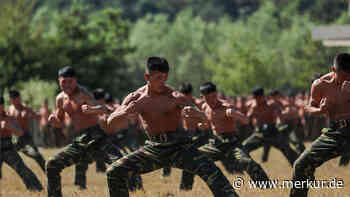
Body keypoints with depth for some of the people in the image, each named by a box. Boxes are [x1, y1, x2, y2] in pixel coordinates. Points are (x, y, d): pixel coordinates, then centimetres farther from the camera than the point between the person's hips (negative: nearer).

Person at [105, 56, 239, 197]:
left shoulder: (174, 97, -11)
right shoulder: (135, 98, -1)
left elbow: (204, 119, -17)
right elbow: (110, 124, -5)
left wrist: (195, 113, -43)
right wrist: (125, 112, -28)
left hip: (177, 147, -3)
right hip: (153, 148, 3)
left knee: (211, 171, -24)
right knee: (114, 172, -7)